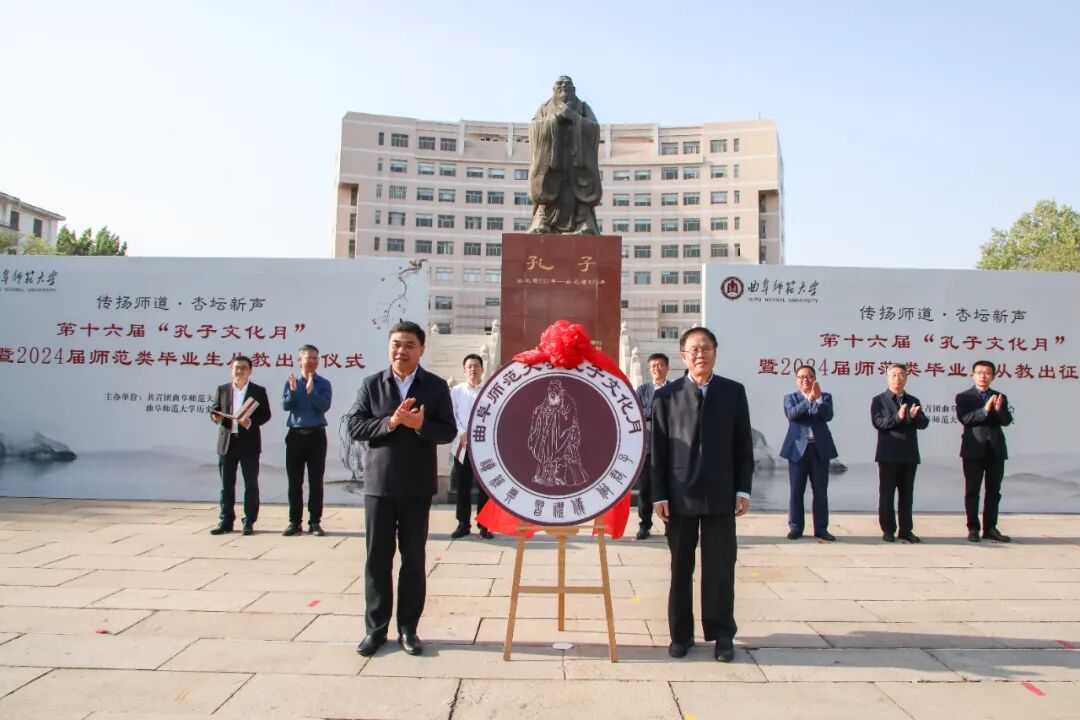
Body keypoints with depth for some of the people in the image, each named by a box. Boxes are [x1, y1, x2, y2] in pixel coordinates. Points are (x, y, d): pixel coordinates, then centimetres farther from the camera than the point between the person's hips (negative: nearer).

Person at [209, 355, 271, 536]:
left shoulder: (259, 391, 3)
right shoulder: (222, 389, 10)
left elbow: (266, 414, 0)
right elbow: (214, 409, 13)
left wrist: (251, 422, -18)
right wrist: (215, 417, -11)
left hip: (249, 442, -2)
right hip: (227, 442, 2)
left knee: (251, 484, 3)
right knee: (226, 484, 7)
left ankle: (249, 522, 10)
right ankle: (226, 521, 14)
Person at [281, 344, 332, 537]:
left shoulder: (323, 384, 1)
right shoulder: (291, 382, 7)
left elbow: (325, 406, -13)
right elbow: (285, 406, -4)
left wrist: (311, 391, -25)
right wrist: (292, 390, -20)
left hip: (316, 436, -1)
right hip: (295, 435, 2)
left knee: (316, 482, 1)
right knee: (294, 482, 4)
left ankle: (315, 522, 7)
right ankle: (294, 522, 11)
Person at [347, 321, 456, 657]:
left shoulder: (436, 386, 2)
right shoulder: (371, 384, 4)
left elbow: (448, 432, -2)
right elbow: (354, 426, -3)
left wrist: (420, 424, -20)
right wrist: (390, 421, -16)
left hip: (417, 486, 0)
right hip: (378, 484, 1)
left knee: (414, 559, 7)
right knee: (377, 558, 6)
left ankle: (408, 628, 18)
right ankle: (375, 628, 18)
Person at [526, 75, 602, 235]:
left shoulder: (583, 108, 19)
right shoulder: (545, 109, 19)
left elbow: (594, 128, 2)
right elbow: (534, 128, 2)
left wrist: (575, 118, -11)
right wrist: (555, 119, -10)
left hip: (578, 161, 0)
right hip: (550, 161, 0)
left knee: (580, 204, -15)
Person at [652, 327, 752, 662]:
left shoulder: (733, 392, 4)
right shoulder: (666, 396, 1)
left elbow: (743, 445, 6)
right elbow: (658, 450, 0)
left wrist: (743, 489, 0)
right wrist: (659, 495, -4)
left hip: (720, 496, 1)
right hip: (680, 496, 0)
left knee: (720, 569, 6)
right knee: (680, 568, 9)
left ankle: (721, 634, 20)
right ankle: (681, 633, 22)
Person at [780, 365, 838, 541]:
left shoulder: (825, 397, 9)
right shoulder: (790, 397, 6)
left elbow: (828, 416, -9)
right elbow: (791, 414, -14)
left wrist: (818, 398, -23)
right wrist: (809, 399, -25)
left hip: (820, 449, 1)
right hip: (798, 448, -1)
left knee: (821, 492, 5)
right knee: (796, 491, 2)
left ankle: (821, 528, 12)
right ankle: (795, 527, 9)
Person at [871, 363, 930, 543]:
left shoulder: (913, 401, 14)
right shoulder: (879, 400, 2)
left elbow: (924, 424, 3)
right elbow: (878, 422, -12)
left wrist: (915, 416, -19)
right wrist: (897, 417, -26)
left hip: (909, 455, 4)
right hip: (888, 455, -3)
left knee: (907, 494, 7)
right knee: (886, 494, 1)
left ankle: (906, 530, 14)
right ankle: (888, 530, 8)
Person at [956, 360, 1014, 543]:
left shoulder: (1000, 397, 12)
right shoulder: (963, 397, 2)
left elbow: (1007, 421, 0)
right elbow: (964, 418, -13)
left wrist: (999, 409, -20)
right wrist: (985, 410, -25)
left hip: (996, 450, 4)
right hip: (974, 450, -4)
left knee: (994, 491, 7)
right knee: (972, 491, -1)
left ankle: (990, 528, 13)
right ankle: (973, 528, 4)